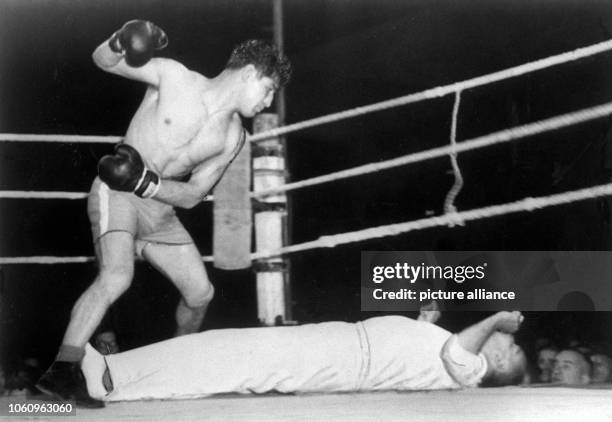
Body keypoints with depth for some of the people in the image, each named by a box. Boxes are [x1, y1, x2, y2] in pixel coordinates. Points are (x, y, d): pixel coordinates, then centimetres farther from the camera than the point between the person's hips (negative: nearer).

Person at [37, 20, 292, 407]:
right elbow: (102, 61, -5)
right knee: (117, 276, -31)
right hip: (116, 193, -6)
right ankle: (62, 370, -31)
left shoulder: (233, 137, 1)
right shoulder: (175, 77, -11)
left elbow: (192, 196, -1)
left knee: (201, 293, 10)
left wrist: (146, 182, -19)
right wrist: (120, 44, -29)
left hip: (160, 208, 7)